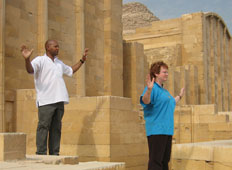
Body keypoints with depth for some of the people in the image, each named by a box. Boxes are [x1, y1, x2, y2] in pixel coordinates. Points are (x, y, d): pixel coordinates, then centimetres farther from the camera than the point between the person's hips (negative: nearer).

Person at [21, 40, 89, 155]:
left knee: (56, 128, 7)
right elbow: (30, 70, -18)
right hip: (46, 101, -7)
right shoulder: (40, 60, 1)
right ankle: (41, 154, -5)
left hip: (59, 100, 7)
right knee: (43, 127, -7)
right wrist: (27, 59, -37)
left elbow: (71, 70, 40)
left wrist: (82, 60, 38)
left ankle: (54, 154, 12)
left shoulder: (59, 63, 24)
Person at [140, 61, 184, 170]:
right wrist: (149, 89, -43)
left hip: (167, 130, 10)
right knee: (156, 161, -10)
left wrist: (180, 96, 43)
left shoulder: (164, 90, 21)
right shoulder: (153, 88, -9)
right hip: (156, 131, -10)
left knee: (165, 159, 14)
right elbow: (145, 101, -28)